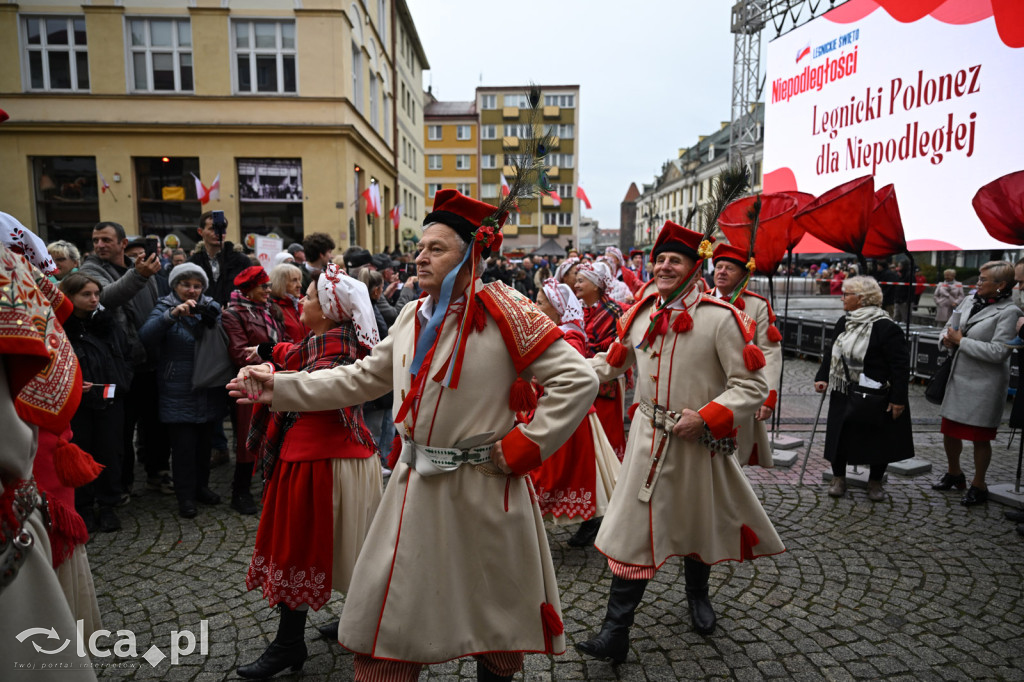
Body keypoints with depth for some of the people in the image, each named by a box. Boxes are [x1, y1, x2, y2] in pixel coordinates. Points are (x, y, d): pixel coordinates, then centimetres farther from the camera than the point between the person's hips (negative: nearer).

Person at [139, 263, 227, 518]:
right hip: (178, 390, -3)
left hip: (207, 390, 4)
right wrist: (173, 314, -32)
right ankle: (185, 496, 11)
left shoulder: (211, 307, 7)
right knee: (183, 444, -1)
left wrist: (211, 322, -20)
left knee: (205, 441, 13)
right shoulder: (165, 308, -2)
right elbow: (147, 335, -19)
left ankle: (201, 486, 29)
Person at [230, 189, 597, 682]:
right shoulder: (411, 316, 7)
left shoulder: (505, 313, -14)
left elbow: (577, 380, -15)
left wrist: (524, 445, -16)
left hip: (482, 489, -5)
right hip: (415, 487, 5)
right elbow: (364, 378, 13)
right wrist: (279, 388, 10)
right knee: (385, 613, 14)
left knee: (497, 613, 17)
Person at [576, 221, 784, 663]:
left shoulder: (720, 317, -14)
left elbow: (752, 386, -13)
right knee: (632, 530, 1)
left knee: (698, 524, 20)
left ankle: (697, 593, 51)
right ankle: (616, 632, 12)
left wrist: (706, 417, -23)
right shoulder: (641, 314, 1)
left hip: (698, 441, -2)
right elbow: (614, 363, 14)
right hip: (648, 439, 3)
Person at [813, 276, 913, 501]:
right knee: (839, 436, 9)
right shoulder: (843, 322, 7)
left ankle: (875, 483, 28)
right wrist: (822, 377, 1)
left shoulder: (885, 327, -16)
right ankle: (838, 479, 25)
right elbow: (831, 353, 14)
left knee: (877, 440, 9)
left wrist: (898, 398, -18)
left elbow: (901, 365, -16)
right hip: (843, 395, 6)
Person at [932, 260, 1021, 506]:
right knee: (949, 430, 15)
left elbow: (998, 352, -20)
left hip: (985, 383, -6)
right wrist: (947, 337, -7)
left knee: (980, 437, 5)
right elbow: (949, 326, 15)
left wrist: (961, 341, -16)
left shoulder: (1008, 311, -13)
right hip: (959, 376, 6)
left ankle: (978, 486, 23)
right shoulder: (970, 300, 6)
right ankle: (954, 474, 36)